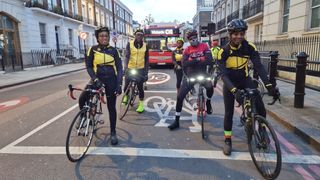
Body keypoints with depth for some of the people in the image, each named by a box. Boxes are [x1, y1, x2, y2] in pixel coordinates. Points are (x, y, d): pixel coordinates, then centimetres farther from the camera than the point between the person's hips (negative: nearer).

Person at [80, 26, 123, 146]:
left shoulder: (113, 50, 0)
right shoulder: (93, 49, 0)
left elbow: (119, 68, -2)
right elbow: (88, 66, -1)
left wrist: (119, 84, -13)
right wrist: (95, 79, -17)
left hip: (111, 81, 0)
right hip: (97, 79, 0)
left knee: (111, 107, 5)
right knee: (82, 99, -19)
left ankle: (113, 133, 20)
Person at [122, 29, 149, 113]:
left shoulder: (145, 46, 1)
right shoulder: (130, 44, -3)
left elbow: (146, 59, 3)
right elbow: (127, 56, -11)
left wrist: (146, 72, -2)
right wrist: (125, 67, -25)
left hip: (140, 69, 0)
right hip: (130, 68, 0)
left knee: (140, 86, -2)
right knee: (126, 85, 1)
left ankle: (141, 104, 13)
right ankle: (126, 96, 35)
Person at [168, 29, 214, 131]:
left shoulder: (204, 46, -5)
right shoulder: (187, 50, -1)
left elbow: (209, 61, -19)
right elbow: (184, 64, -16)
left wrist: (192, 62, -16)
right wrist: (197, 60, -22)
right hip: (190, 75, 1)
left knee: (210, 87, -31)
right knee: (180, 97, -8)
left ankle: (208, 102, 7)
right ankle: (176, 121, 6)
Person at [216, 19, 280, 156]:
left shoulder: (249, 47, -16)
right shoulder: (223, 51, -21)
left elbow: (259, 67, -22)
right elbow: (224, 74, -29)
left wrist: (269, 85, -35)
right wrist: (234, 90, -44)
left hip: (245, 80, 2)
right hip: (229, 83, -1)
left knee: (260, 107, -12)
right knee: (229, 112, -1)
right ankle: (227, 140, 15)